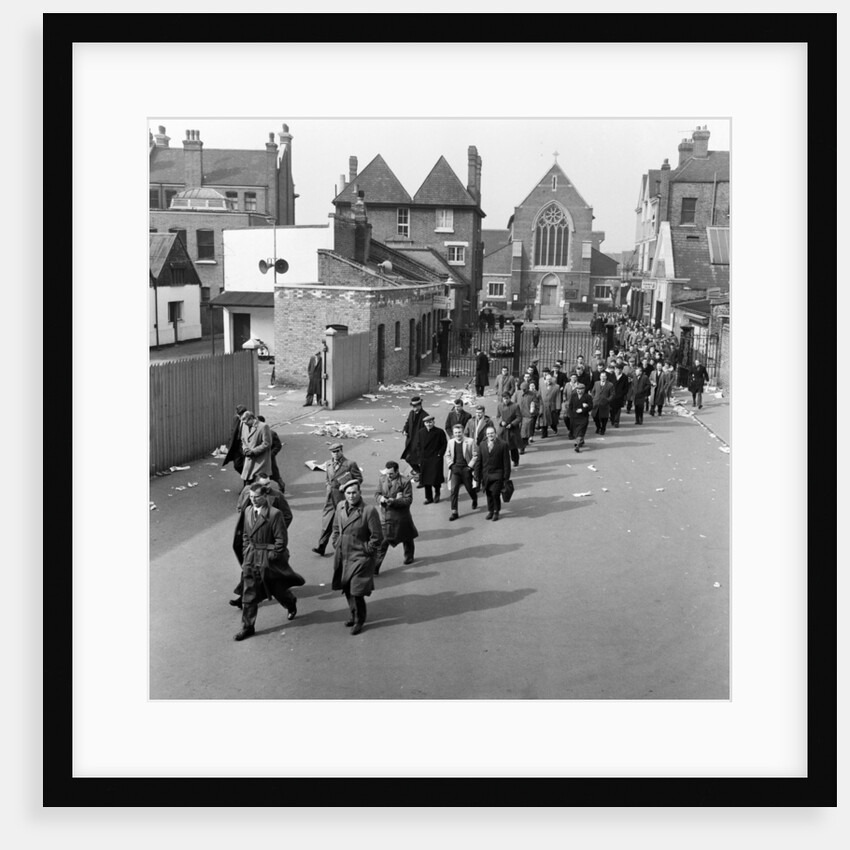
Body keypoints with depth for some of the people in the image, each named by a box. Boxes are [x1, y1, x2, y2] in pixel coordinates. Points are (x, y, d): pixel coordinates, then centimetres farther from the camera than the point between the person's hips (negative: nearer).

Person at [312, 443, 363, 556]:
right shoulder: (328, 464, 12)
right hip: (330, 499, 4)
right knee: (326, 522, -1)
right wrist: (328, 487, 5)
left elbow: (359, 478, -2)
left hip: (344, 498, -4)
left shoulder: (350, 464, -5)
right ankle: (321, 546, -3)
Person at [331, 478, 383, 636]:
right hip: (342, 556, 6)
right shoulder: (340, 506, 1)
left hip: (360, 559, -6)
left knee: (356, 592, -3)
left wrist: (367, 551, -9)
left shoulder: (369, 510, -18)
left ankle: (359, 621, 19)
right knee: (346, 589, 17)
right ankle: (353, 614, 40)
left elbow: (377, 536, -12)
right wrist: (336, 544, 10)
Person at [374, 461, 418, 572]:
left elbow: (408, 500, -15)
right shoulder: (382, 480, 2)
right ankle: (374, 567, -1)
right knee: (381, 542, -2)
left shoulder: (405, 482, -13)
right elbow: (377, 493, 9)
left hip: (401, 517, -2)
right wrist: (380, 498, -16)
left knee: (407, 539, 19)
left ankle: (409, 557, 45)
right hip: (385, 516, 3)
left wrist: (393, 501, -27)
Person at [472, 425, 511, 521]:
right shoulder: (482, 445, 4)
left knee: (495, 494, -7)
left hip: (497, 475, -4)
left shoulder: (502, 445, -7)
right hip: (485, 475, 4)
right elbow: (478, 460, 9)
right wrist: (477, 473, 6)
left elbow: (506, 462, -5)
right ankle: (490, 511, 28)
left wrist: (506, 476, -7)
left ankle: (496, 512, 14)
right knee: (488, 494, 11)